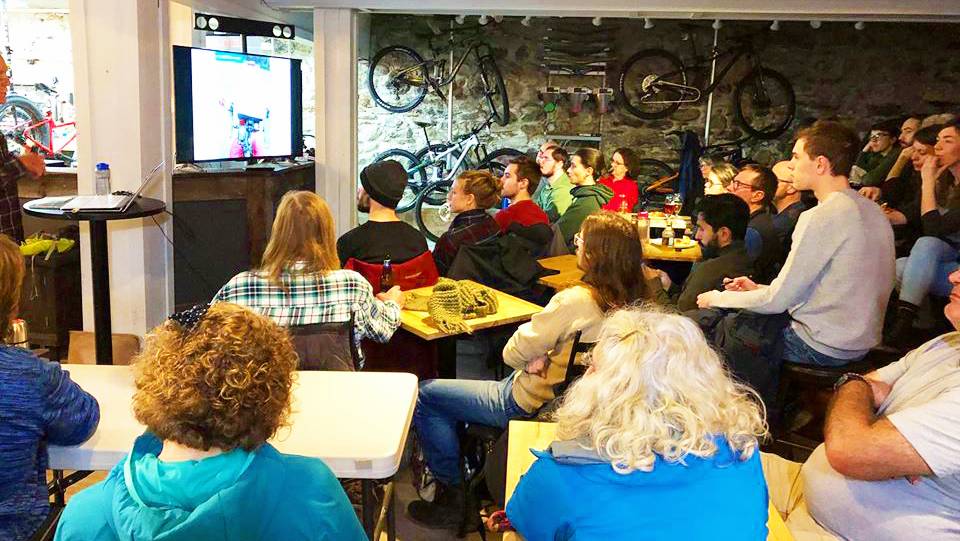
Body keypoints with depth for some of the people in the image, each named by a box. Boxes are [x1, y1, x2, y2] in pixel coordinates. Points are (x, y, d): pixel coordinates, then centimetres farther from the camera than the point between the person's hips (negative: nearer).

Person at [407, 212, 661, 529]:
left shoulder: (577, 301, -29)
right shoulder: (637, 299, -8)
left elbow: (513, 354, -21)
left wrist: (537, 357, 1)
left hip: (530, 404, -9)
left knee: (425, 395, 3)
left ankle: (451, 493, 12)